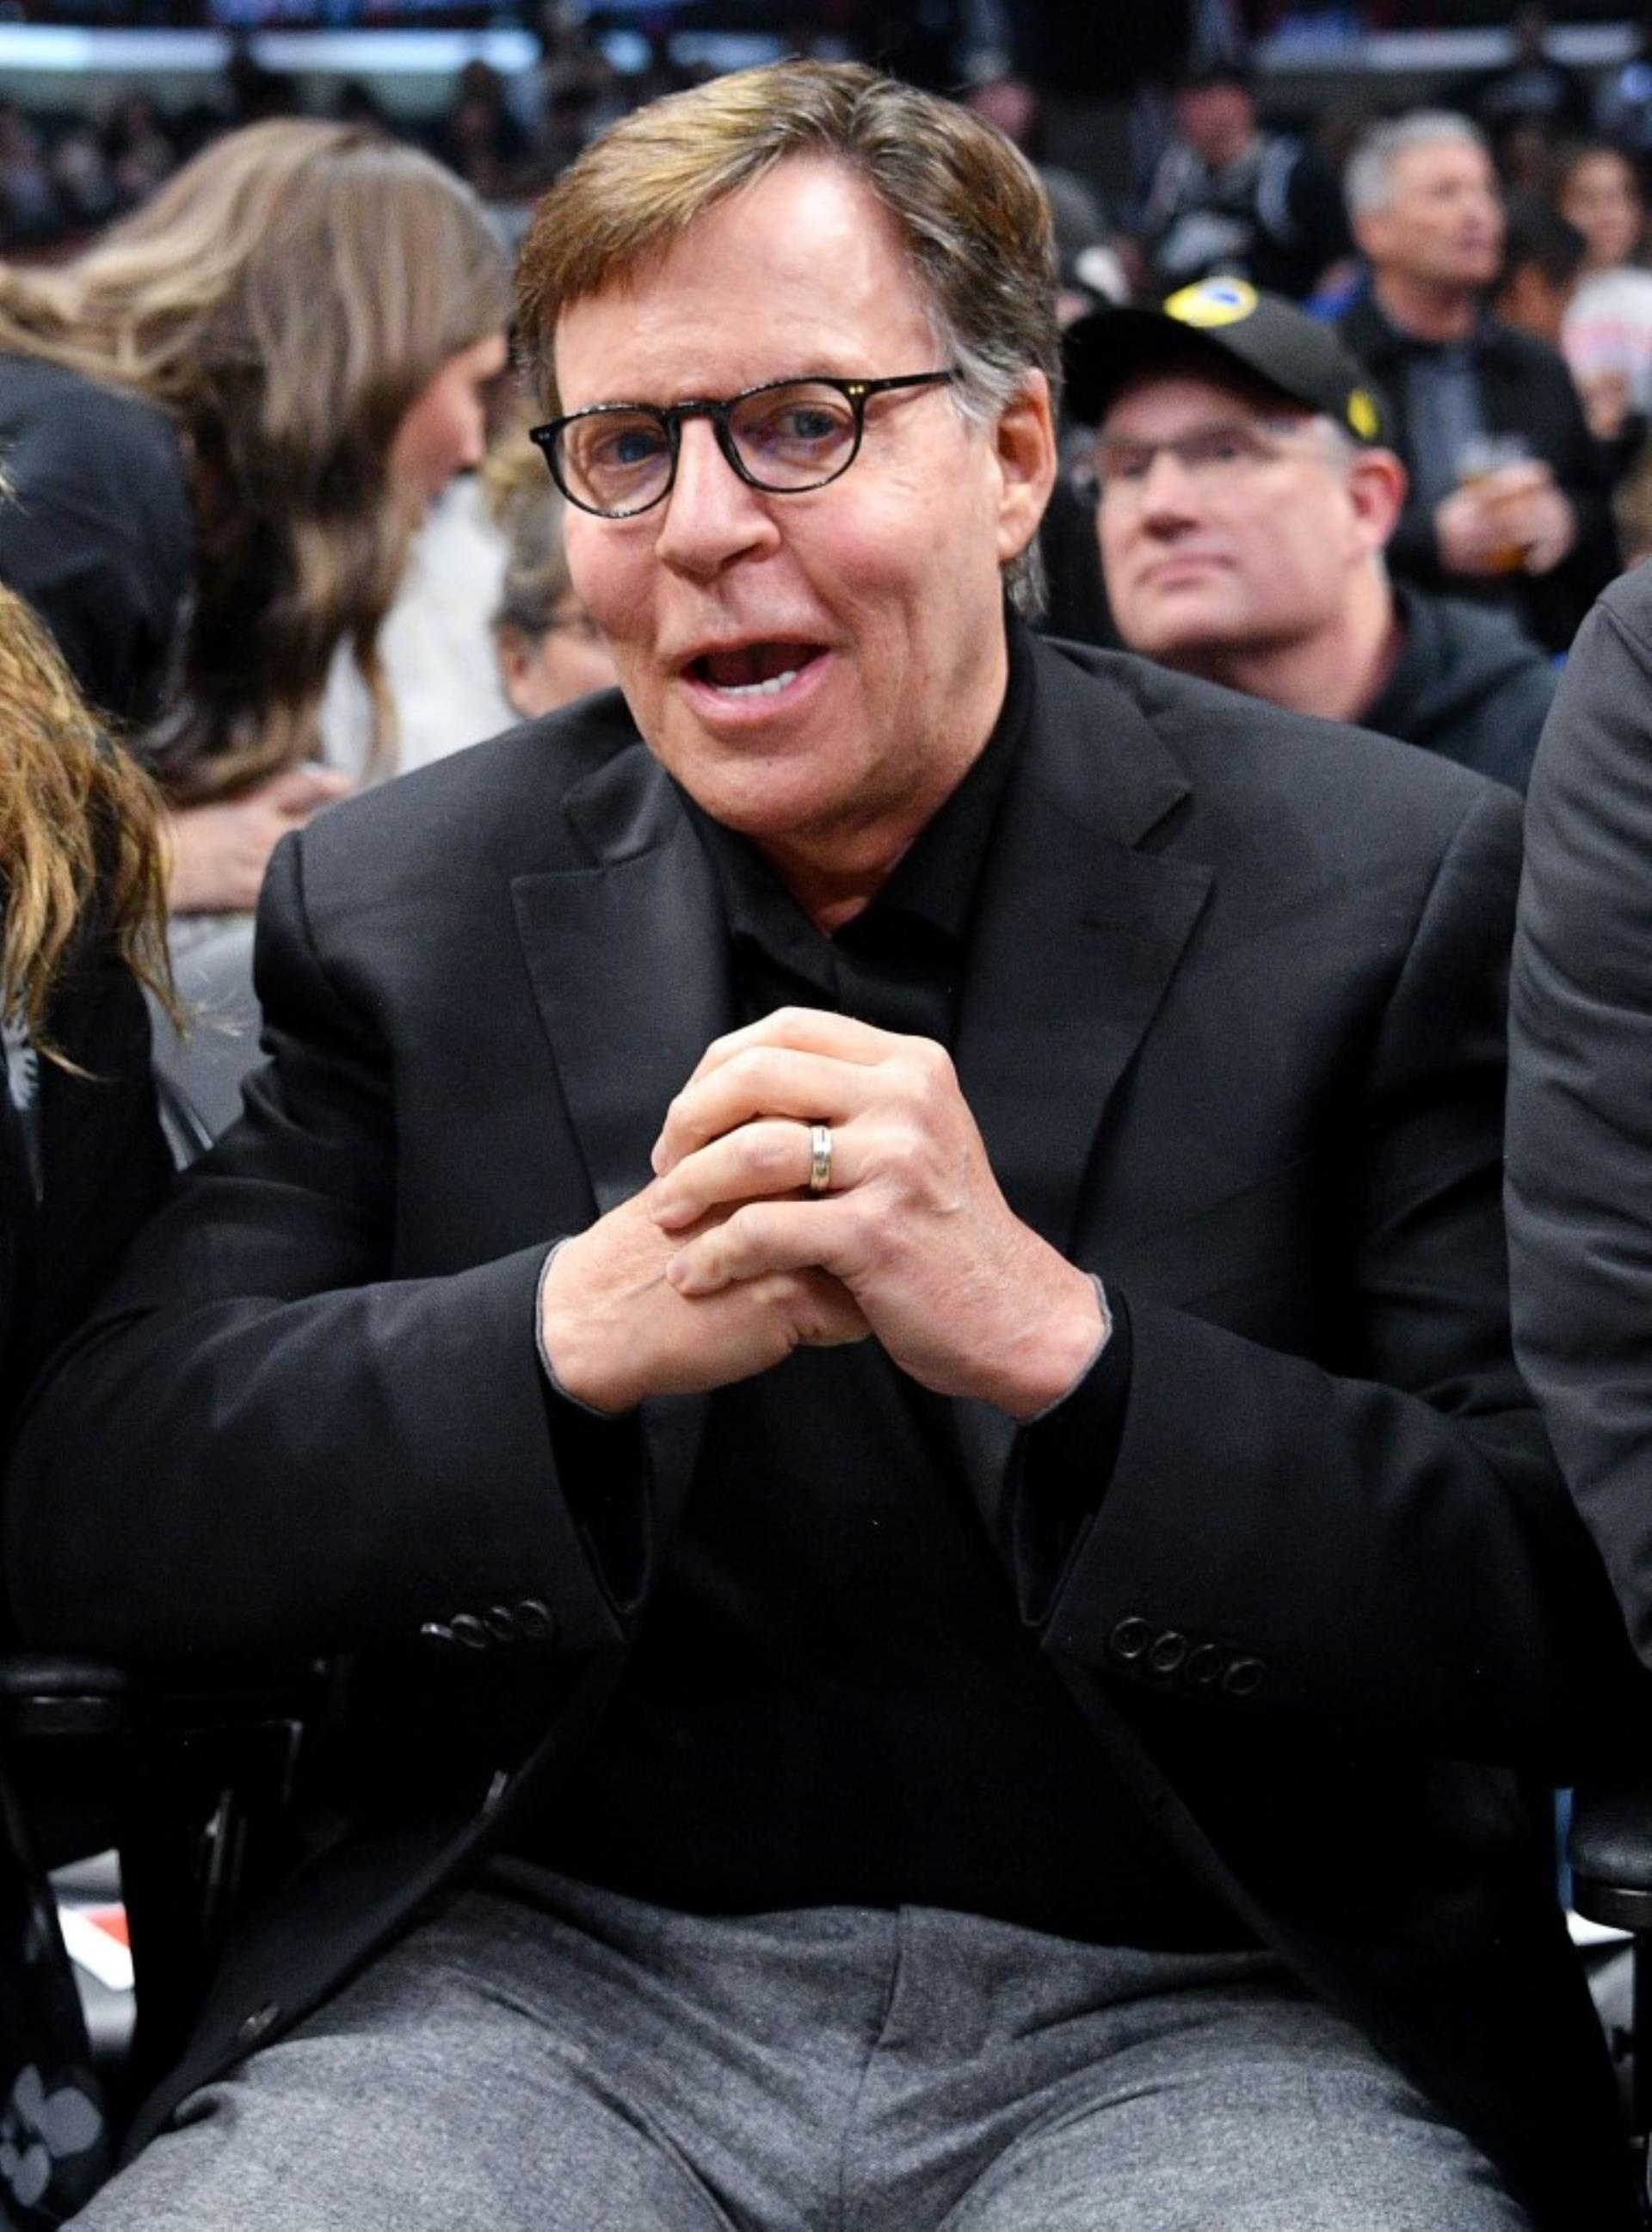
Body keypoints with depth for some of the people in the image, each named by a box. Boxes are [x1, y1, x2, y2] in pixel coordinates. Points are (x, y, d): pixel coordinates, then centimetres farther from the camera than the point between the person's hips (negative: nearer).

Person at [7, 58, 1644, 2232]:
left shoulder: (1404, 892, -2)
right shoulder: (396, 905, 7)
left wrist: (1056, 1342, -23)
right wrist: (577, 1332, -19)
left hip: (1206, 2020, -1)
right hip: (550, 1977, 2)